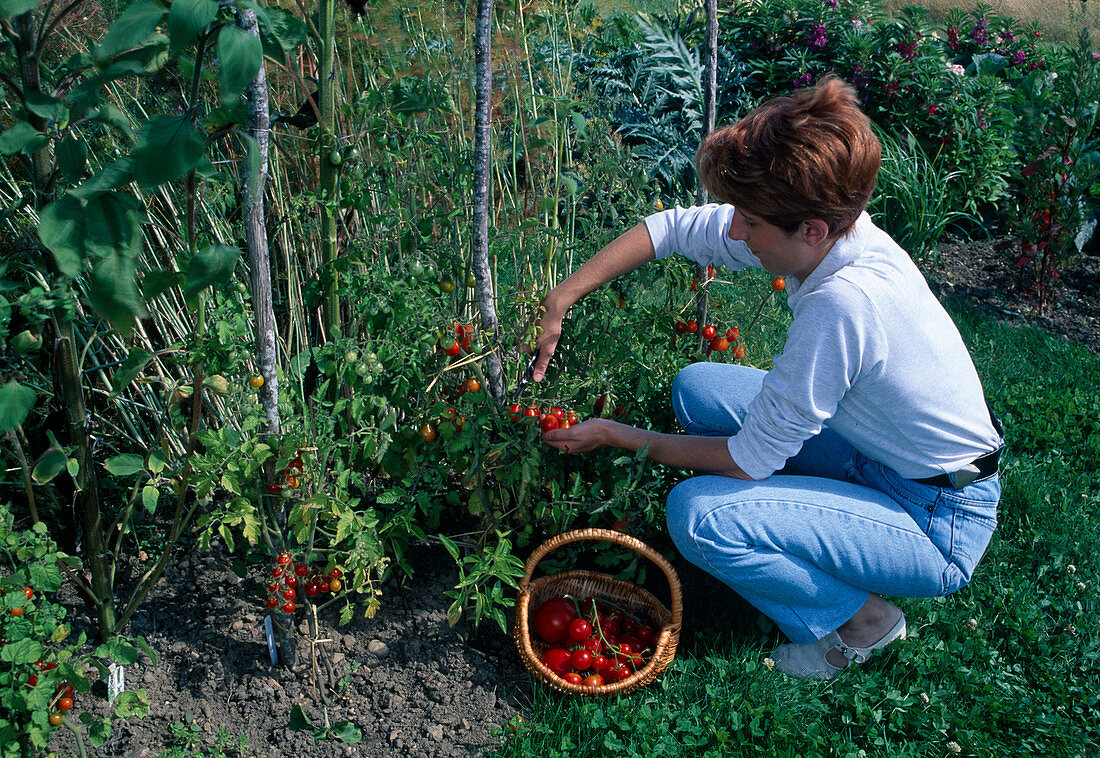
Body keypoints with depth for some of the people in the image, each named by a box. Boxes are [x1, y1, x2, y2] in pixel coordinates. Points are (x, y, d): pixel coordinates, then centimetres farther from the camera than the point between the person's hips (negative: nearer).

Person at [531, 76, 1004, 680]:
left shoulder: (843, 302, -35)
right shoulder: (827, 229, -13)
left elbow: (751, 461, -24)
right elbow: (670, 228, -2)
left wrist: (617, 437, -13)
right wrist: (558, 303, -7)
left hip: (940, 527, -8)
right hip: (878, 450, 8)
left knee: (697, 514, -24)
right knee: (696, 387, 2)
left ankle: (859, 619, 1)